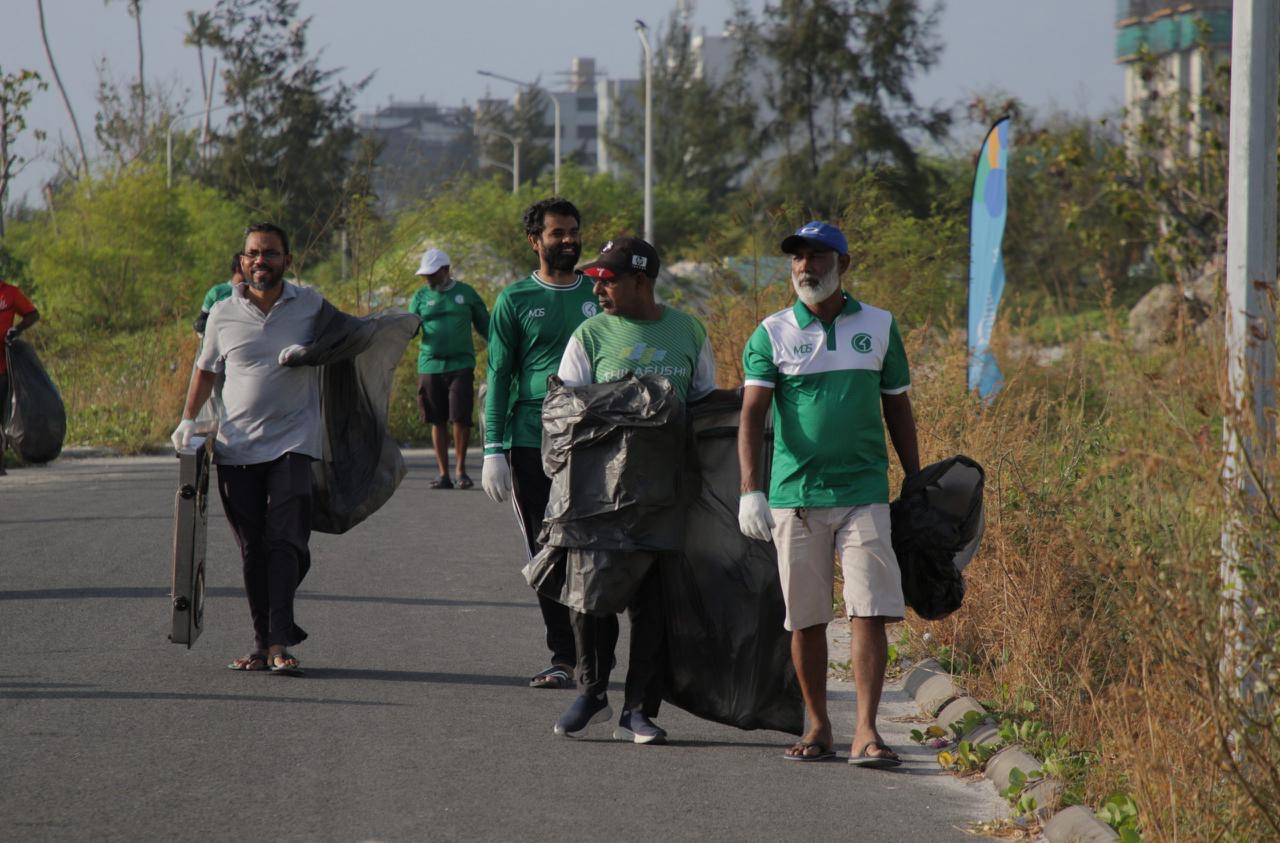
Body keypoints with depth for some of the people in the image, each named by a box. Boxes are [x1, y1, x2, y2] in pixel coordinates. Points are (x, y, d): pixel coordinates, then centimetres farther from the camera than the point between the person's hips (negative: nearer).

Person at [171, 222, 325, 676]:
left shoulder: (310, 304, 3)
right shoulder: (224, 314, 6)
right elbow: (206, 369, 18)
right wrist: (188, 420, 8)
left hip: (292, 442, -2)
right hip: (236, 447, 2)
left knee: (285, 541, -14)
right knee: (252, 550, 3)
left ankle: (279, 643, -18)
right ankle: (263, 639, 10)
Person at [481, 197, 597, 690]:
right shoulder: (515, 301, 6)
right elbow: (499, 376, 5)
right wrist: (494, 449, -3)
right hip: (531, 442, 0)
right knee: (545, 554, 3)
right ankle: (564, 657, 8)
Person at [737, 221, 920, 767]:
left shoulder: (879, 328, 7)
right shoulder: (771, 335, 2)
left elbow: (898, 410, 14)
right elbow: (752, 414, -7)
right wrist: (750, 490, -19)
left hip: (864, 492, 0)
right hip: (794, 496, 0)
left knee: (869, 612, -10)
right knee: (806, 619, 5)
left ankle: (866, 731, -10)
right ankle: (817, 726, 18)